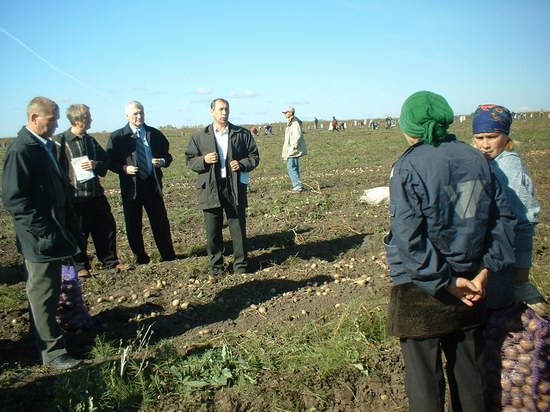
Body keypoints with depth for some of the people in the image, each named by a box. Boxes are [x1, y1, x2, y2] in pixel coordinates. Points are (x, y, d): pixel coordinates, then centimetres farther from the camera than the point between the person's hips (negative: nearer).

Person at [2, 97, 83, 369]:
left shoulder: (47, 146, 11)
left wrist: (69, 224, 13)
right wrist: (44, 232, -20)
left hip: (55, 232, 8)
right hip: (41, 239, -8)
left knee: (49, 292, 19)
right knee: (43, 293, 4)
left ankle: (45, 336, 35)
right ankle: (52, 351, 15)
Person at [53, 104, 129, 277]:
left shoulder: (91, 140, 11)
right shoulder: (60, 141, -8)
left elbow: (105, 162, 15)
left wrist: (96, 164, -6)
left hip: (96, 193, 6)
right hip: (75, 196, -6)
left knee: (107, 227, 10)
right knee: (79, 233, 5)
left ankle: (110, 261, 25)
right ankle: (81, 266, 22)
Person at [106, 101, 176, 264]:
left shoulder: (155, 134, 6)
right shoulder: (117, 136, 0)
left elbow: (167, 155, 11)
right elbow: (110, 161, 0)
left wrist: (163, 161, -11)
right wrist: (124, 168, -17)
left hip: (153, 184, 1)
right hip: (131, 186, -1)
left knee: (161, 222, 4)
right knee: (133, 225, 7)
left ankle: (168, 255, 17)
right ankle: (140, 257, 24)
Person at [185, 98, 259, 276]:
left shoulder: (242, 134, 5)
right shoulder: (199, 136, 5)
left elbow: (254, 156, 9)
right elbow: (190, 160, 7)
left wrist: (242, 164, -10)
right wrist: (204, 160, -13)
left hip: (235, 187, 0)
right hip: (210, 188, 0)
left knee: (238, 228, 6)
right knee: (212, 230, 7)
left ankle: (241, 263, 20)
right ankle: (216, 265, 22)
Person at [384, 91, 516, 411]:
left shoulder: (408, 166, -16)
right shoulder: (475, 158, 1)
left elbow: (408, 236, -22)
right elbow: (503, 216, 3)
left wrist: (446, 281, -15)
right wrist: (487, 267, 0)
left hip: (420, 288, -5)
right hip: (471, 280, 6)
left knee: (424, 373, 10)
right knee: (469, 364, 22)